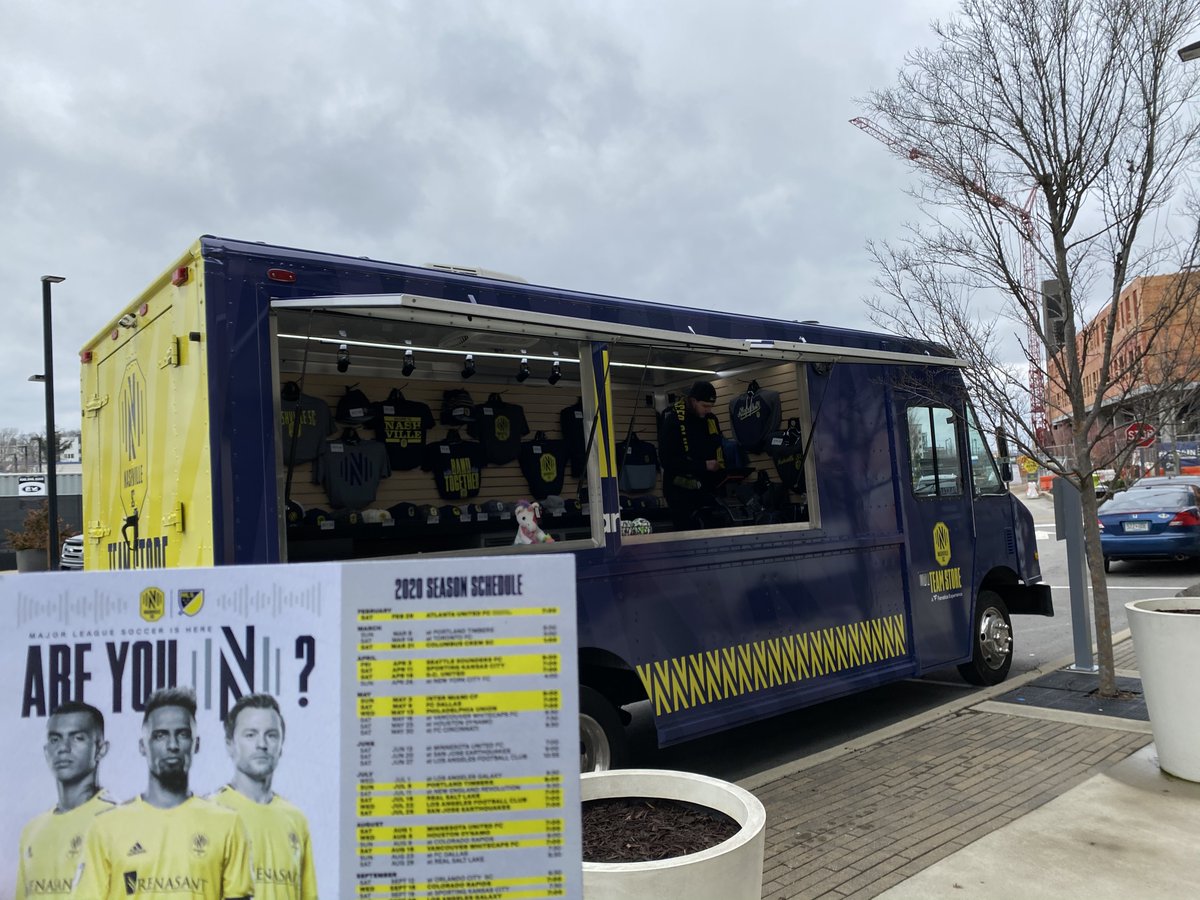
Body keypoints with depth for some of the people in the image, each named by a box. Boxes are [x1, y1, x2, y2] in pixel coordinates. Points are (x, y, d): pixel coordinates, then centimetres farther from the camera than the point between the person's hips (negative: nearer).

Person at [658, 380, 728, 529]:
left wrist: (721, 469, -1)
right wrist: (703, 466, -19)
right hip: (681, 492, -5)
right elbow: (666, 460, -19)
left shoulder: (711, 419, 5)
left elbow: (719, 449, 18)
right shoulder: (673, 420, -13)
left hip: (707, 489, 5)